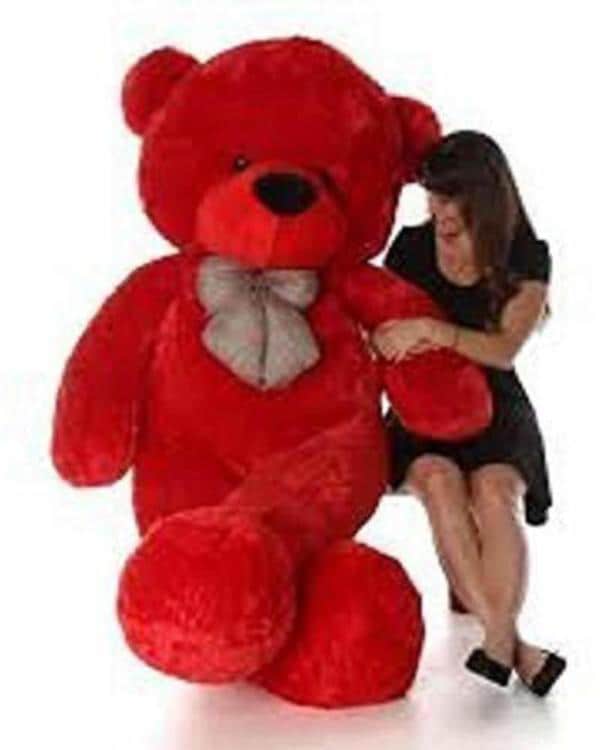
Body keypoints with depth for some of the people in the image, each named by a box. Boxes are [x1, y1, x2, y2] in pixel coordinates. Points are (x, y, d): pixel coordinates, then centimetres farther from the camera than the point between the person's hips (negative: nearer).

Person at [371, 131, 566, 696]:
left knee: (493, 491, -34)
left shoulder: (526, 259, -1)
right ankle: (507, 643, -36)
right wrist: (389, 341, -14)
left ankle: (498, 641, -32)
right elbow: (375, 335, 10)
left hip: (494, 413, 0)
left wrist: (433, 330, -28)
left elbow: (503, 350, -13)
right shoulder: (413, 247, 4)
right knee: (439, 479, -33)